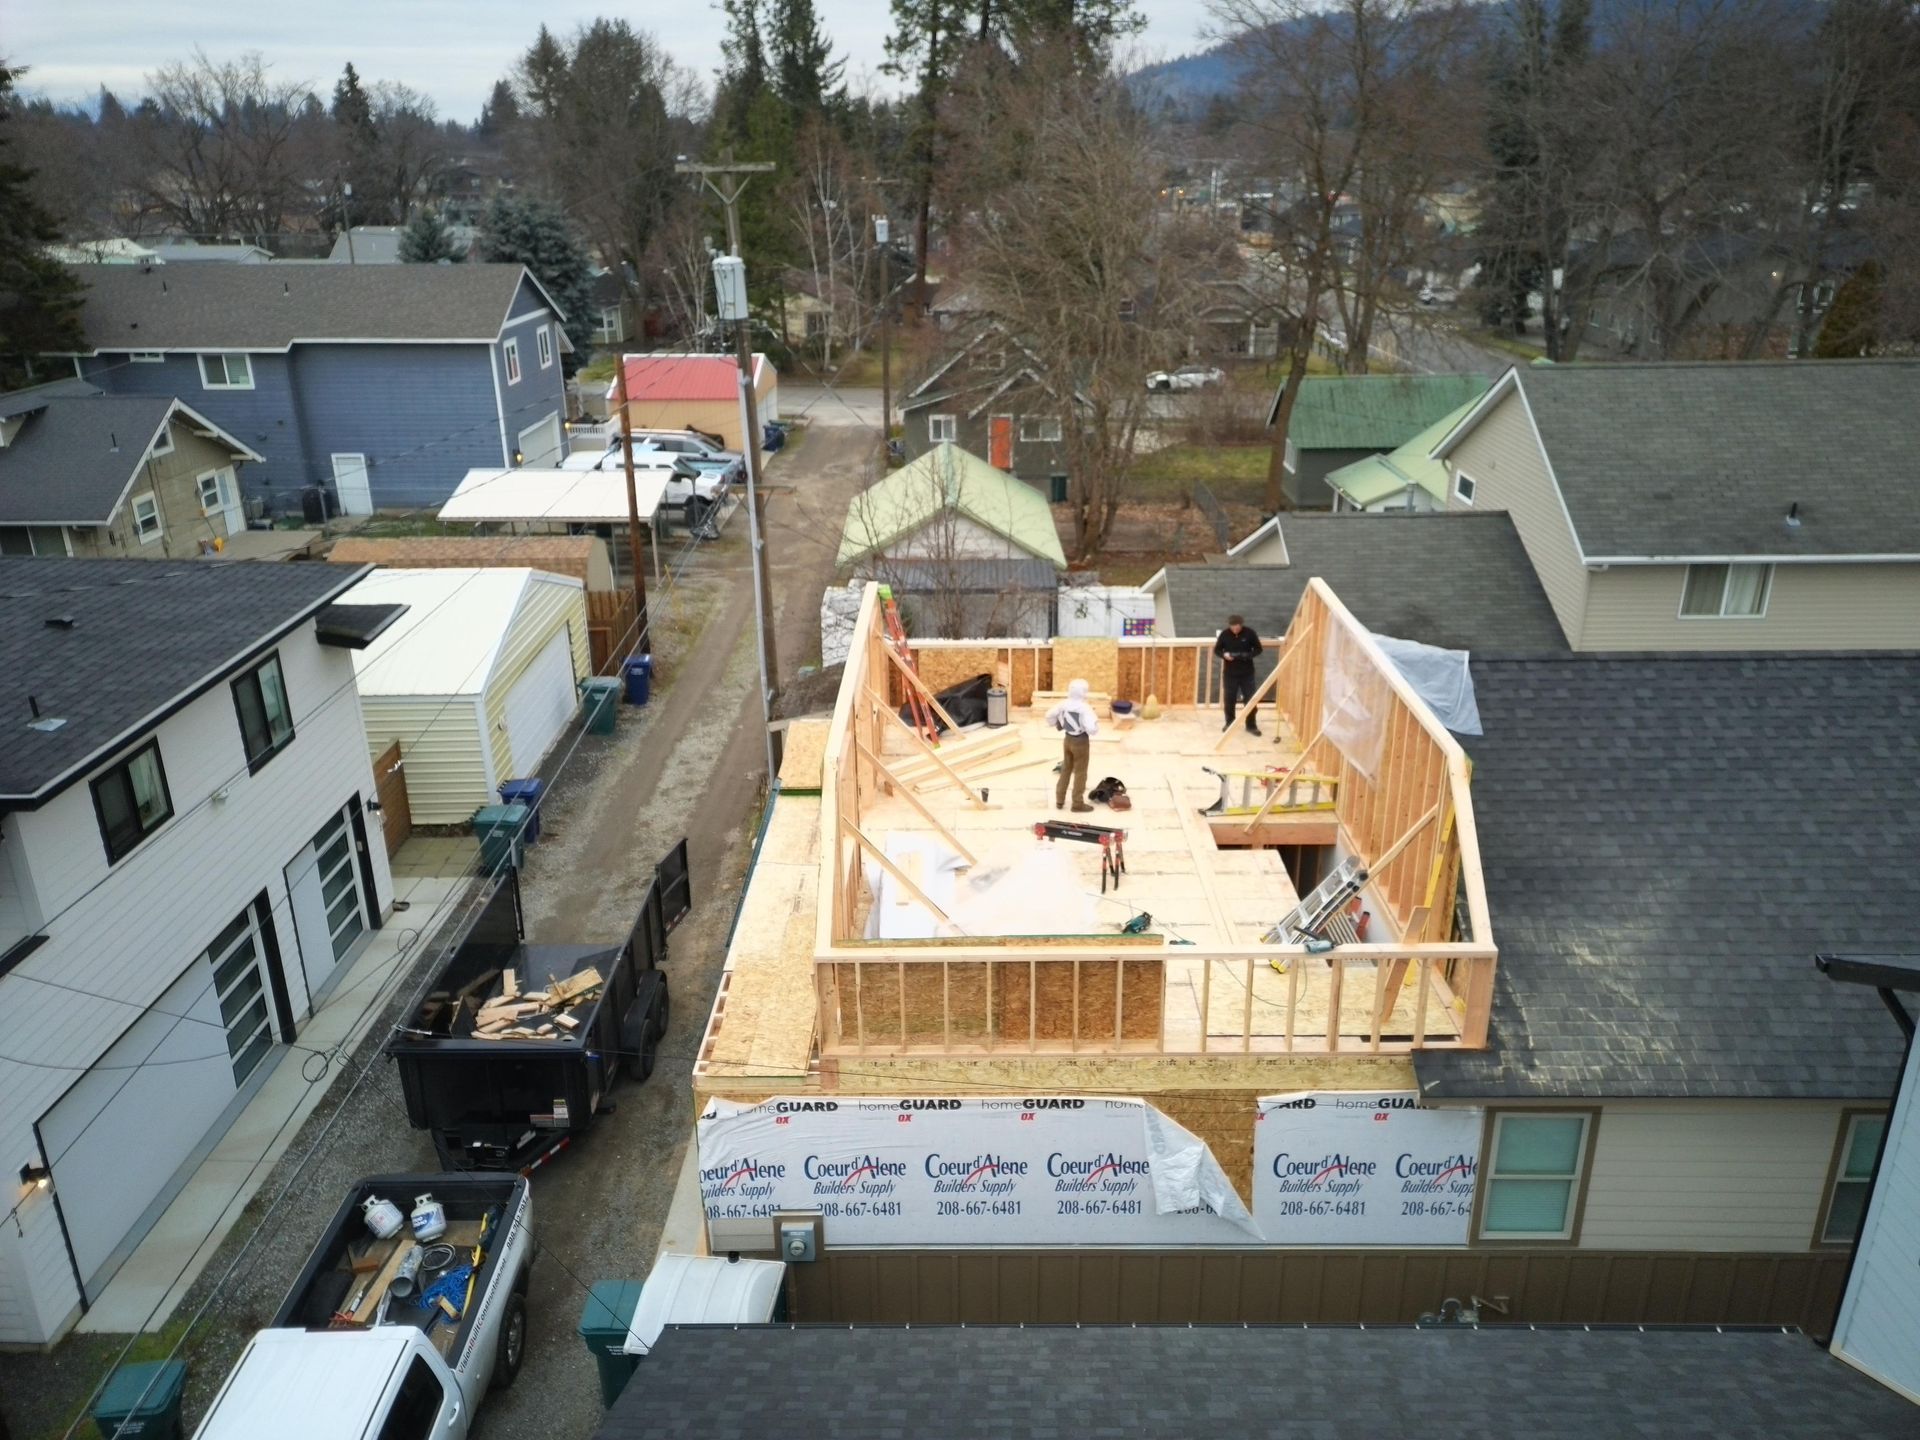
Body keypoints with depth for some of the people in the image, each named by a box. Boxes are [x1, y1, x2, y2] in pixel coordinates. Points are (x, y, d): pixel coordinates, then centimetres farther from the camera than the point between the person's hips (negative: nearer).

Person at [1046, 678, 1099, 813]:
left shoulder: (1064, 704, -5)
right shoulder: (1084, 708, -25)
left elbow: (1050, 716, 8)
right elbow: (1092, 729, -32)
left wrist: (1058, 725, 27)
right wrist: (1095, 721, -10)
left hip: (1068, 739, 7)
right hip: (1081, 742, -7)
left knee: (1066, 770, 20)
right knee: (1080, 773, 5)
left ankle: (1059, 801, 26)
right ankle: (1078, 804, 12)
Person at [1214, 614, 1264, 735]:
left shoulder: (1249, 633, -9)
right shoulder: (1225, 634, -6)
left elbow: (1258, 649, 0)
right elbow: (1217, 649, 4)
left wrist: (1249, 655, -20)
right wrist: (1224, 654, -18)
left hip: (1247, 673, -1)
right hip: (1229, 672, 1)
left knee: (1250, 699, 0)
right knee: (1229, 699, 8)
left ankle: (1251, 725, 10)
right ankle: (1229, 723, 25)